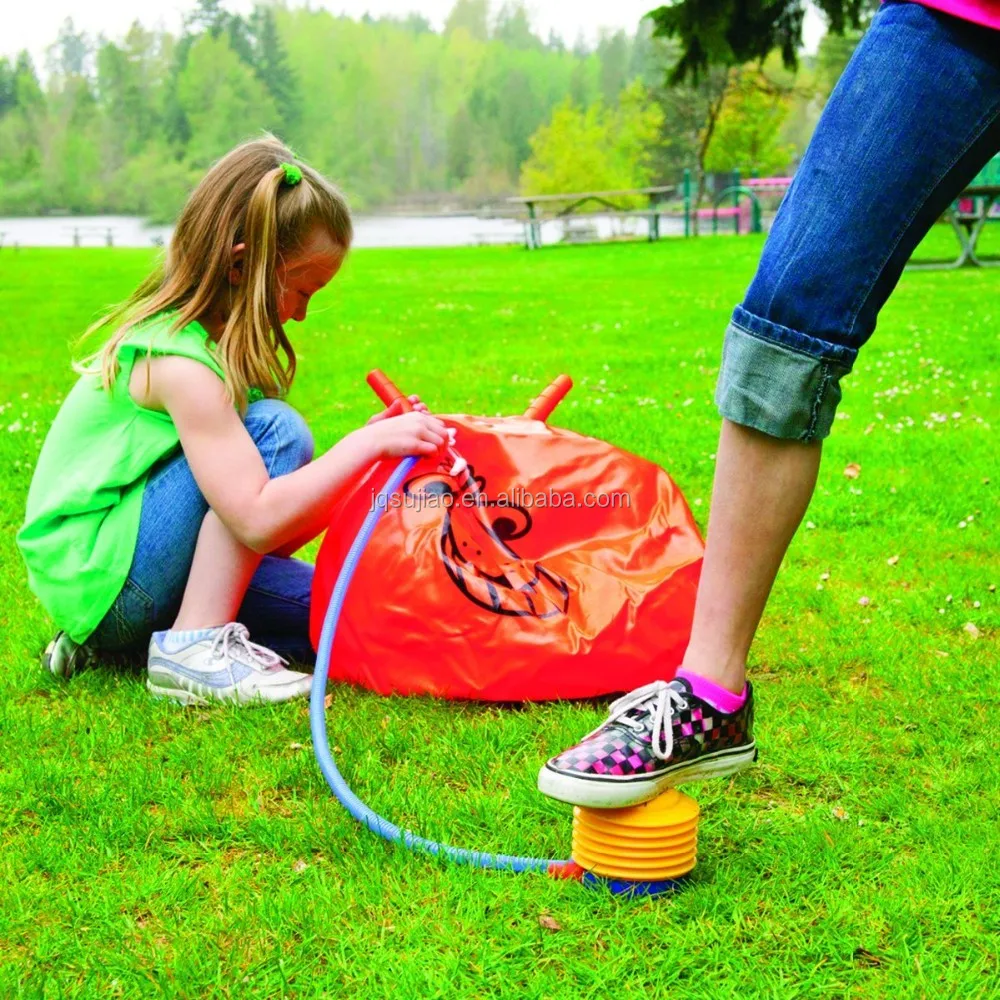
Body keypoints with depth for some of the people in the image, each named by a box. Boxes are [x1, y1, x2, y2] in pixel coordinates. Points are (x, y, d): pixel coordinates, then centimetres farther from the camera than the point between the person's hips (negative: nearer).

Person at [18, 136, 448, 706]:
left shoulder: (215, 341, 7)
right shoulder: (181, 363, -23)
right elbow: (259, 520, -30)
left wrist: (367, 448, -3)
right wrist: (367, 445, -23)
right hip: (93, 573, -9)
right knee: (275, 429, -21)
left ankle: (116, 636, 7)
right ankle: (193, 647, -19)